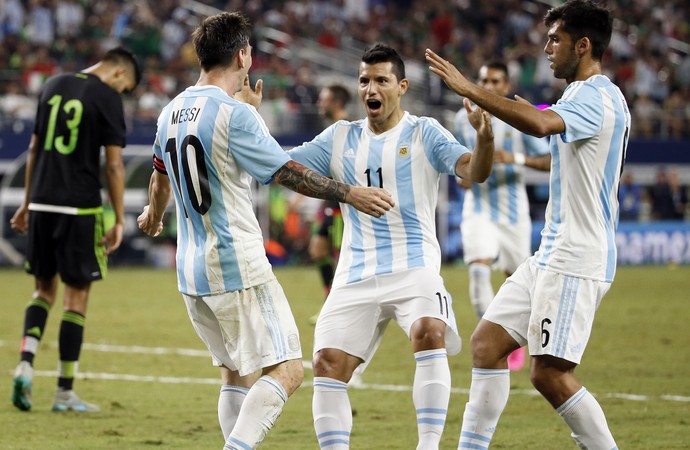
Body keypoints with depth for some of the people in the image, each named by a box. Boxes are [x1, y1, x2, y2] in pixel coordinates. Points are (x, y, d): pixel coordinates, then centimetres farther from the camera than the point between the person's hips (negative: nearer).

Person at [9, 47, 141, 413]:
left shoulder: (53, 86, 11)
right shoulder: (107, 98, -6)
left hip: (42, 204, 5)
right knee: (77, 294, 3)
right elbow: (114, 164, -8)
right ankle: (65, 393, 4)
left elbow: (34, 148, 16)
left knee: (44, 288, 16)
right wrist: (119, 221, -3)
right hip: (80, 208, -5)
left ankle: (26, 362, -7)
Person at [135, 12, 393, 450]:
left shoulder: (171, 113, 11)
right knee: (286, 369, -8)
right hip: (239, 267, -9)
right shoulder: (235, 113, -14)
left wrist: (154, 216, 49)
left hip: (192, 272, 9)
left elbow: (160, 174, 29)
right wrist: (352, 194, -3)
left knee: (237, 373, 17)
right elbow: (290, 173, -13)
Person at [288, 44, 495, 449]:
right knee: (328, 363, -8)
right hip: (356, 275, 4)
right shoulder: (340, 138, 13)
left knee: (429, 333, -30)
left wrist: (485, 139, -33)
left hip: (414, 267, -4)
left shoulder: (424, 133, 2)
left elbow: (474, 172, -12)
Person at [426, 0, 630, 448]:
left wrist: (469, 89, -33)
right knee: (487, 341, 7)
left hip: (576, 261, -11)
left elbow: (540, 124, -36)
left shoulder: (597, 98, -16)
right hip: (552, 256, 11)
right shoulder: (584, 96, 17)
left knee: (549, 373, -12)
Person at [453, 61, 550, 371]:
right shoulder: (464, 118, 4)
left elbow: (548, 161, -10)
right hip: (478, 208, 1)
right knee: (479, 270, -20)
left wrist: (516, 158, -26)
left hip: (513, 211, -1)